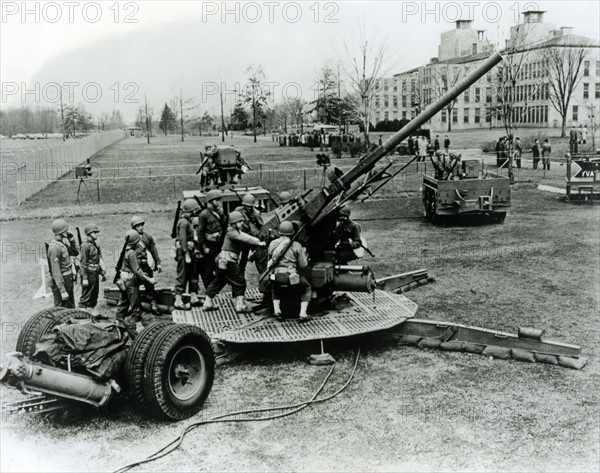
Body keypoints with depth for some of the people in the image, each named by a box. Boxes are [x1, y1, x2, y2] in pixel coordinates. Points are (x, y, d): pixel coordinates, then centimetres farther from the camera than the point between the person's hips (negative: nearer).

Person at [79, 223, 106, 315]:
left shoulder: (96, 245, 11)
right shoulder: (86, 246, -15)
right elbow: (83, 263, -17)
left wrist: (103, 273, 15)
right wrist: (84, 278, -20)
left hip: (95, 274, 8)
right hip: (89, 274, -8)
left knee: (95, 294, 16)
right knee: (86, 296, -4)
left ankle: (93, 311, 27)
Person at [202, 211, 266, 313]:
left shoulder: (237, 232, 16)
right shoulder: (231, 232, -13)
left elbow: (246, 237, 6)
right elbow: (245, 239, -23)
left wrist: (258, 242, -9)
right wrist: (258, 243, -24)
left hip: (222, 261, 10)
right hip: (227, 261, -10)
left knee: (218, 282, 17)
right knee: (239, 282, -3)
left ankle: (207, 303, 24)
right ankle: (240, 306, 0)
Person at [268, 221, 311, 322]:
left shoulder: (273, 243, 9)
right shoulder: (296, 245, 1)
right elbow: (303, 264, 4)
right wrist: (304, 253, 22)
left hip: (276, 276, 3)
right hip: (291, 275, -3)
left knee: (275, 288, 38)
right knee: (306, 287, 23)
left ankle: (277, 311, 20)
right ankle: (303, 315, 13)